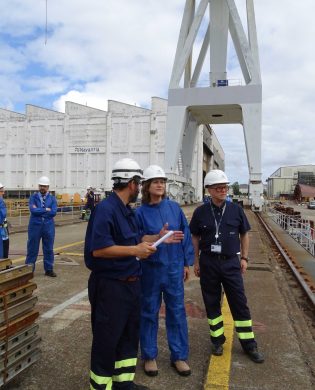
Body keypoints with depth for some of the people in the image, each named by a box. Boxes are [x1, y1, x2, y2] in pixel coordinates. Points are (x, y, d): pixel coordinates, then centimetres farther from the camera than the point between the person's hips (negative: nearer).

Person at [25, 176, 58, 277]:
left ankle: (49, 269, 21)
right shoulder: (33, 197, 1)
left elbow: (53, 212, -11)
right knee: (32, 249, 5)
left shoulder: (52, 198, 4)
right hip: (35, 226, -1)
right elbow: (33, 210, -15)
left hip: (48, 226, 2)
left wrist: (39, 210, -12)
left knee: (48, 249, 10)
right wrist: (46, 209, -12)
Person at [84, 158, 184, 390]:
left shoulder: (127, 210, 10)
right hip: (110, 285, -10)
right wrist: (135, 251, -24)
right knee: (107, 339, 5)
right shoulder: (106, 209, -20)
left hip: (130, 283, 10)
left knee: (129, 334, 21)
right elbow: (98, 249, -27)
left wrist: (158, 237, 13)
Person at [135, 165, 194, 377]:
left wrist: (186, 262, 6)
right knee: (149, 312, 11)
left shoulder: (174, 207, -1)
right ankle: (149, 356, 30)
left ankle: (179, 356, 28)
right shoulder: (140, 212, -8)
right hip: (151, 269, -2)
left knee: (177, 311, 11)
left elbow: (186, 234, 4)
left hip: (174, 268, 2)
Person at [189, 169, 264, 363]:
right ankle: (218, 340, 28)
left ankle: (249, 344, 20)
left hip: (231, 262, 0)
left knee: (240, 303, 5)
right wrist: (196, 261, 5)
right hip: (208, 263, 0)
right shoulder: (201, 212, -2)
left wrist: (244, 258, 5)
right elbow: (195, 238, 7)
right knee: (211, 303, 10)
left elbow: (244, 234, 9)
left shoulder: (236, 209, 0)